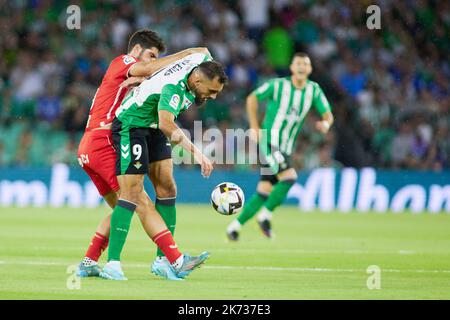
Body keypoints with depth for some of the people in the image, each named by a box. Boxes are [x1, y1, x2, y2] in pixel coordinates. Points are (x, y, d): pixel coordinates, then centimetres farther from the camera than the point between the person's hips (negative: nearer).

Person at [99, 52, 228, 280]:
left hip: (153, 128, 9)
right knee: (132, 192, -15)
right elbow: (166, 124, -47)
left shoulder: (202, 62, -10)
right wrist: (196, 152, -55)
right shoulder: (174, 87, -35)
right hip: (131, 125, -9)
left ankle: (166, 261, 1)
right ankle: (113, 263, -15)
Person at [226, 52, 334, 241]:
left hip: (286, 149, 5)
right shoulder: (278, 85, -9)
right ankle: (265, 216, -9)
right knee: (289, 177, -24)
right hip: (268, 142, -5)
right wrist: (254, 127, -5)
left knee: (264, 193, 4)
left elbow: (328, 114, 3)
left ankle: (235, 227, 15)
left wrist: (326, 124, -21)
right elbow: (252, 98, 2)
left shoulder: (314, 90, 3)